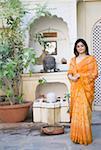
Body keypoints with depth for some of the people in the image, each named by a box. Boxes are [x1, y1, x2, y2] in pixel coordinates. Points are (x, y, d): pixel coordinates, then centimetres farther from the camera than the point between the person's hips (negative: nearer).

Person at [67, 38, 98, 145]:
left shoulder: (91, 59, 1)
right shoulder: (73, 60, 16)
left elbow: (94, 74, -5)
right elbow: (69, 72, 11)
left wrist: (80, 75, -12)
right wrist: (71, 77, -12)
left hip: (86, 88, -4)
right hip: (75, 89, 4)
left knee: (84, 112, -7)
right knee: (75, 112, 4)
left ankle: (85, 137, 3)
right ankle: (76, 136, 13)